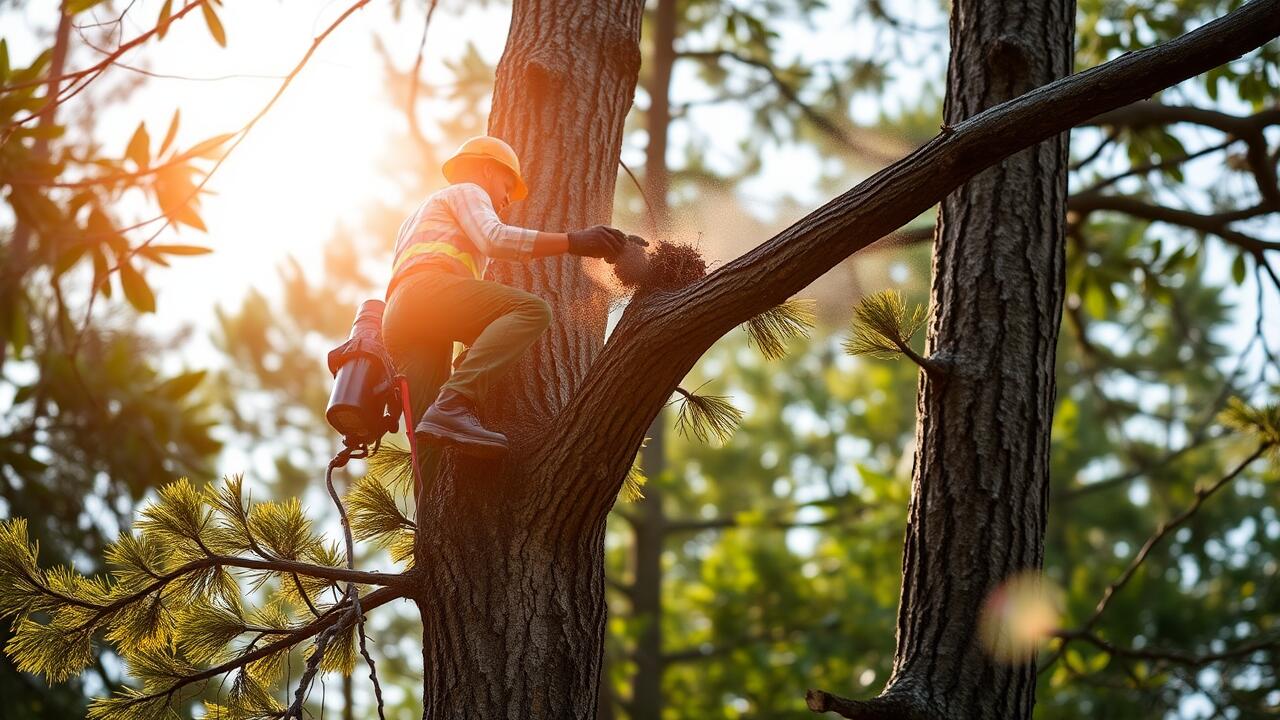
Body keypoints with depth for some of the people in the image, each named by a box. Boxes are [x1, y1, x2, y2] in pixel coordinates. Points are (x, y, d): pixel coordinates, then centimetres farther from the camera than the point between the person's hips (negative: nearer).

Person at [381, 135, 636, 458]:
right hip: (428, 287, -9)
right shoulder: (467, 192, 18)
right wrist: (571, 241, -13)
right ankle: (454, 405, -41)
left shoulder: (421, 213, 45)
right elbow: (493, 238, -5)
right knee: (532, 310, -24)